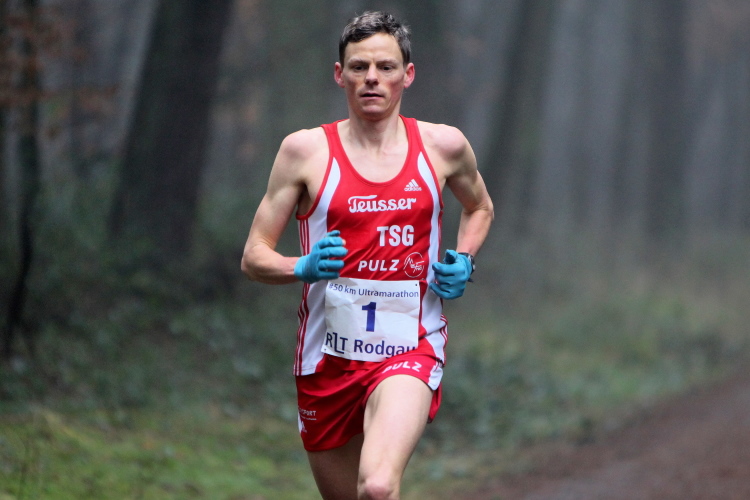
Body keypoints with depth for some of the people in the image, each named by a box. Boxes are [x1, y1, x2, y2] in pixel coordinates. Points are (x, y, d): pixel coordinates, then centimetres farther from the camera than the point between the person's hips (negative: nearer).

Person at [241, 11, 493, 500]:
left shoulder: (443, 146, 4)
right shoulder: (306, 150, -1)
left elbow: (479, 207, 26)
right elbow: (254, 257, 2)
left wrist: (464, 261, 6)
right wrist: (302, 268, -18)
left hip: (410, 350, -1)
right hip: (329, 354, 1)